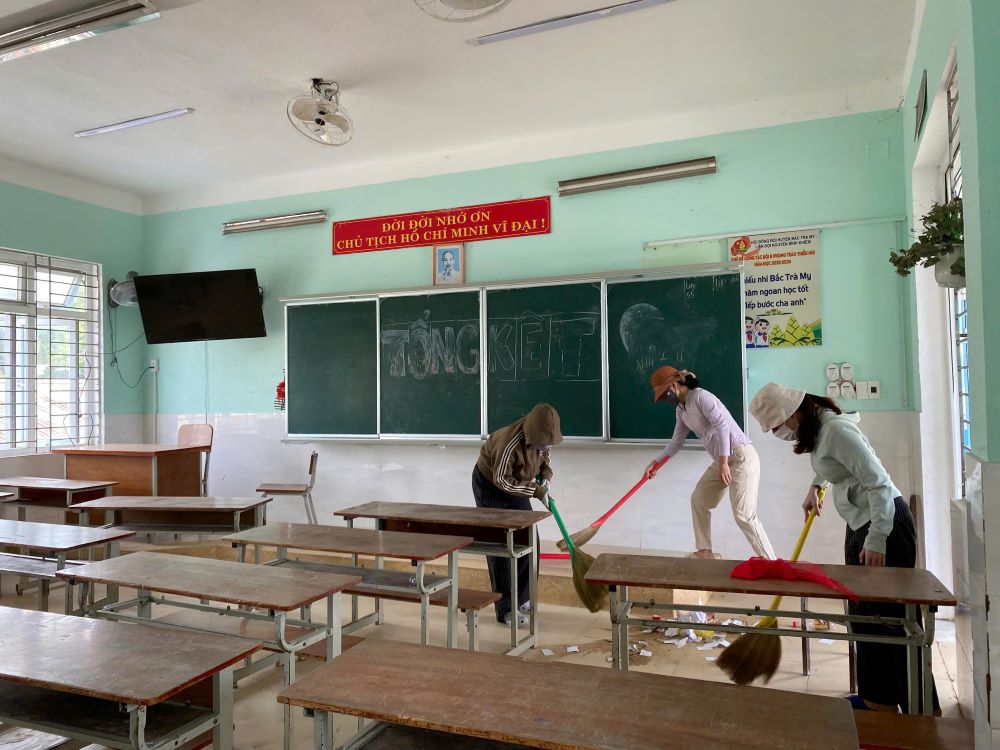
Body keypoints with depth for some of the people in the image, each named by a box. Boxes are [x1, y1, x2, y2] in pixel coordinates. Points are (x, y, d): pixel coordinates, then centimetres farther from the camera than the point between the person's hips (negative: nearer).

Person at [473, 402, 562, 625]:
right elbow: (502, 480, -30)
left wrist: (545, 475, -11)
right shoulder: (510, 442, -37)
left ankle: (521, 598, 20)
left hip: (514, 485, 7)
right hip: (489, 484, -7)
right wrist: (537, 491, -29)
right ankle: (505, 609, 1)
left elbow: (543, 456, 8)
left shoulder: (540, 438, -15)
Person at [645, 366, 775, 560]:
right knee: (698, 499, 15)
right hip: (722, 460, 10)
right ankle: (705, 551, 25)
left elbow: (722, 426, -22)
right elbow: (677, 442, 21)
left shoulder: (701, 397, -14)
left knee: (743, 515, -15)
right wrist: (655, 462, 18)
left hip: (741, 456, -10)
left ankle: (770, 563, -9)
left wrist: (724, 463, -24)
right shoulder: (681, 410, 13)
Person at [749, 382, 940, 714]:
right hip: (859, 524, 10)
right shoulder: (816, 429, 7)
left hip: (885, 524, -10)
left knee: (893, 617, -4)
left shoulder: (836, 429, -23)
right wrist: (815, 486, 23)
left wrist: (877, 541, -24)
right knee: (864, 612, 14)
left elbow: (878, 482, -25)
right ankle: (876, 698, 26)